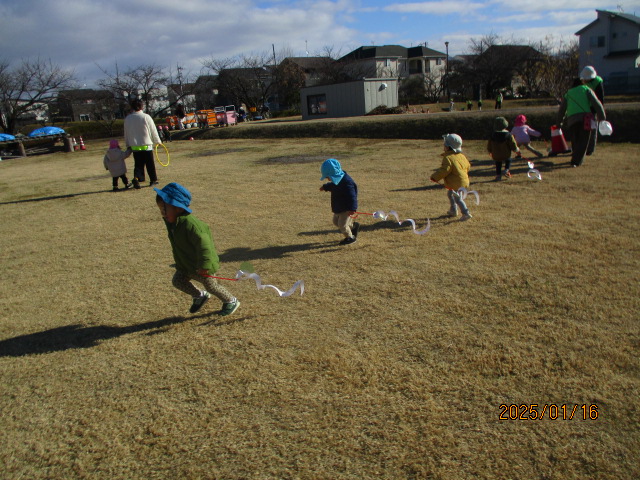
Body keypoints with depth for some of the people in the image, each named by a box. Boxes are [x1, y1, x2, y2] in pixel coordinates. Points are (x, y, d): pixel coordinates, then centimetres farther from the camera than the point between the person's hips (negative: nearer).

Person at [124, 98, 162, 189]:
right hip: (146, 145, -3)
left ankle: (136, 178, -13)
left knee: (138, 164, 9)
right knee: (150, 164, 9)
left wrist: (128, 145, 22)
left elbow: (126, 133, 10)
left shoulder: (127, 119, 3)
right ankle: (153, 180, 17)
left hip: (134, 146, 3)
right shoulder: (146, 117, -11)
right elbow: (153, 130, -3)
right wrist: (158, 141, 11)